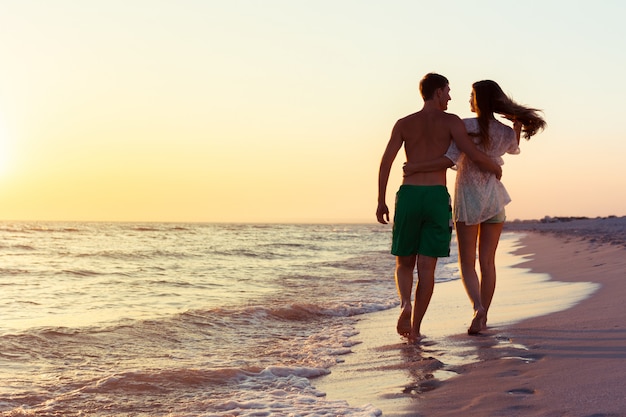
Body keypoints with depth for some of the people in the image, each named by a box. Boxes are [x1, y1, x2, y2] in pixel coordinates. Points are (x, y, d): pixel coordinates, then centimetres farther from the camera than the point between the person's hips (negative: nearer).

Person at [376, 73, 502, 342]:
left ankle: (406, 305, -15)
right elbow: (473, 154, -7)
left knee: (404, 263, 14)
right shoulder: (450, 121, 3)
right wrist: (496, 168, 14)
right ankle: (415, 328, 2)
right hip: (438, 198, -2)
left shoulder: (403, 123, 11)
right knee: (426, 267, 4)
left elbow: (386, 161, 1)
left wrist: (381, 202, 4)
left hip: (408, 196, 2)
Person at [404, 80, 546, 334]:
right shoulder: (507, 133, -1)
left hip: (467, 199, -3)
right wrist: (518, 124, 12)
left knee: (467, 263, 3)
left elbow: (451, 160, -24)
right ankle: (482, 318, 12)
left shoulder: (464, 126, -13)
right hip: (494, 199, 3)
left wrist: (417, 168, -23)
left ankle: (478, 308, -21)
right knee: (487, 262, 10)